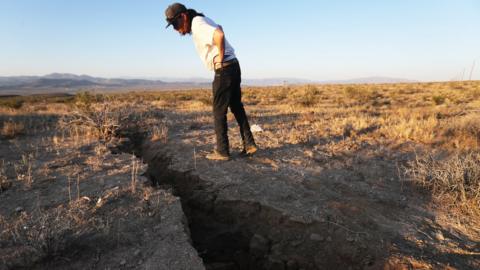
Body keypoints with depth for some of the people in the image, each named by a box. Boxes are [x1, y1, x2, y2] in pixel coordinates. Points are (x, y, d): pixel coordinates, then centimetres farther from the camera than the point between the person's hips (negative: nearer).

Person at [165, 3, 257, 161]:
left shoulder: (197, 24, -13)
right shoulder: (201, 22, 18)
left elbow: (219, 35, -32)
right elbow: (218, 30, 37)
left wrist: (220, 60, -17)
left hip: (224, 69, -10)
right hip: (233, 67, 10)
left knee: (219, 111, -1)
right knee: (237, 108, 15)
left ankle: (222, 151, 6)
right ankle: (249, 144, 18)